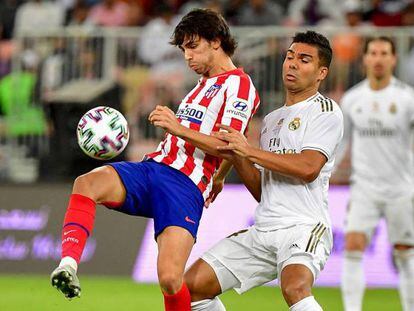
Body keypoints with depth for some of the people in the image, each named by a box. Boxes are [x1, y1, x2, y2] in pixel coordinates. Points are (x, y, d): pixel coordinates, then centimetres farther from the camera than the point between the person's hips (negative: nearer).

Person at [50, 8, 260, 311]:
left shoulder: (239, 84, -1)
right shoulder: (204, 84, 28)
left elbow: (227, 148, -12)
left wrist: (179, 129, -21)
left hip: (185, 186, -7)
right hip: (153, 168, 7)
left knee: (170, 278, -22)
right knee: (87, 183, -26)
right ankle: (68, 266, -41)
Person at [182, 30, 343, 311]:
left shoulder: (325, 110, 0)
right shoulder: (272, 119, 24)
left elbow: (308, 168, -16)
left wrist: (249, 150, -13)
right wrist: (235, 154, 5)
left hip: (304, 228, -8)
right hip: (262, 231, 8)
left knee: (295, 288, -38)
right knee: (192, 285, 2)